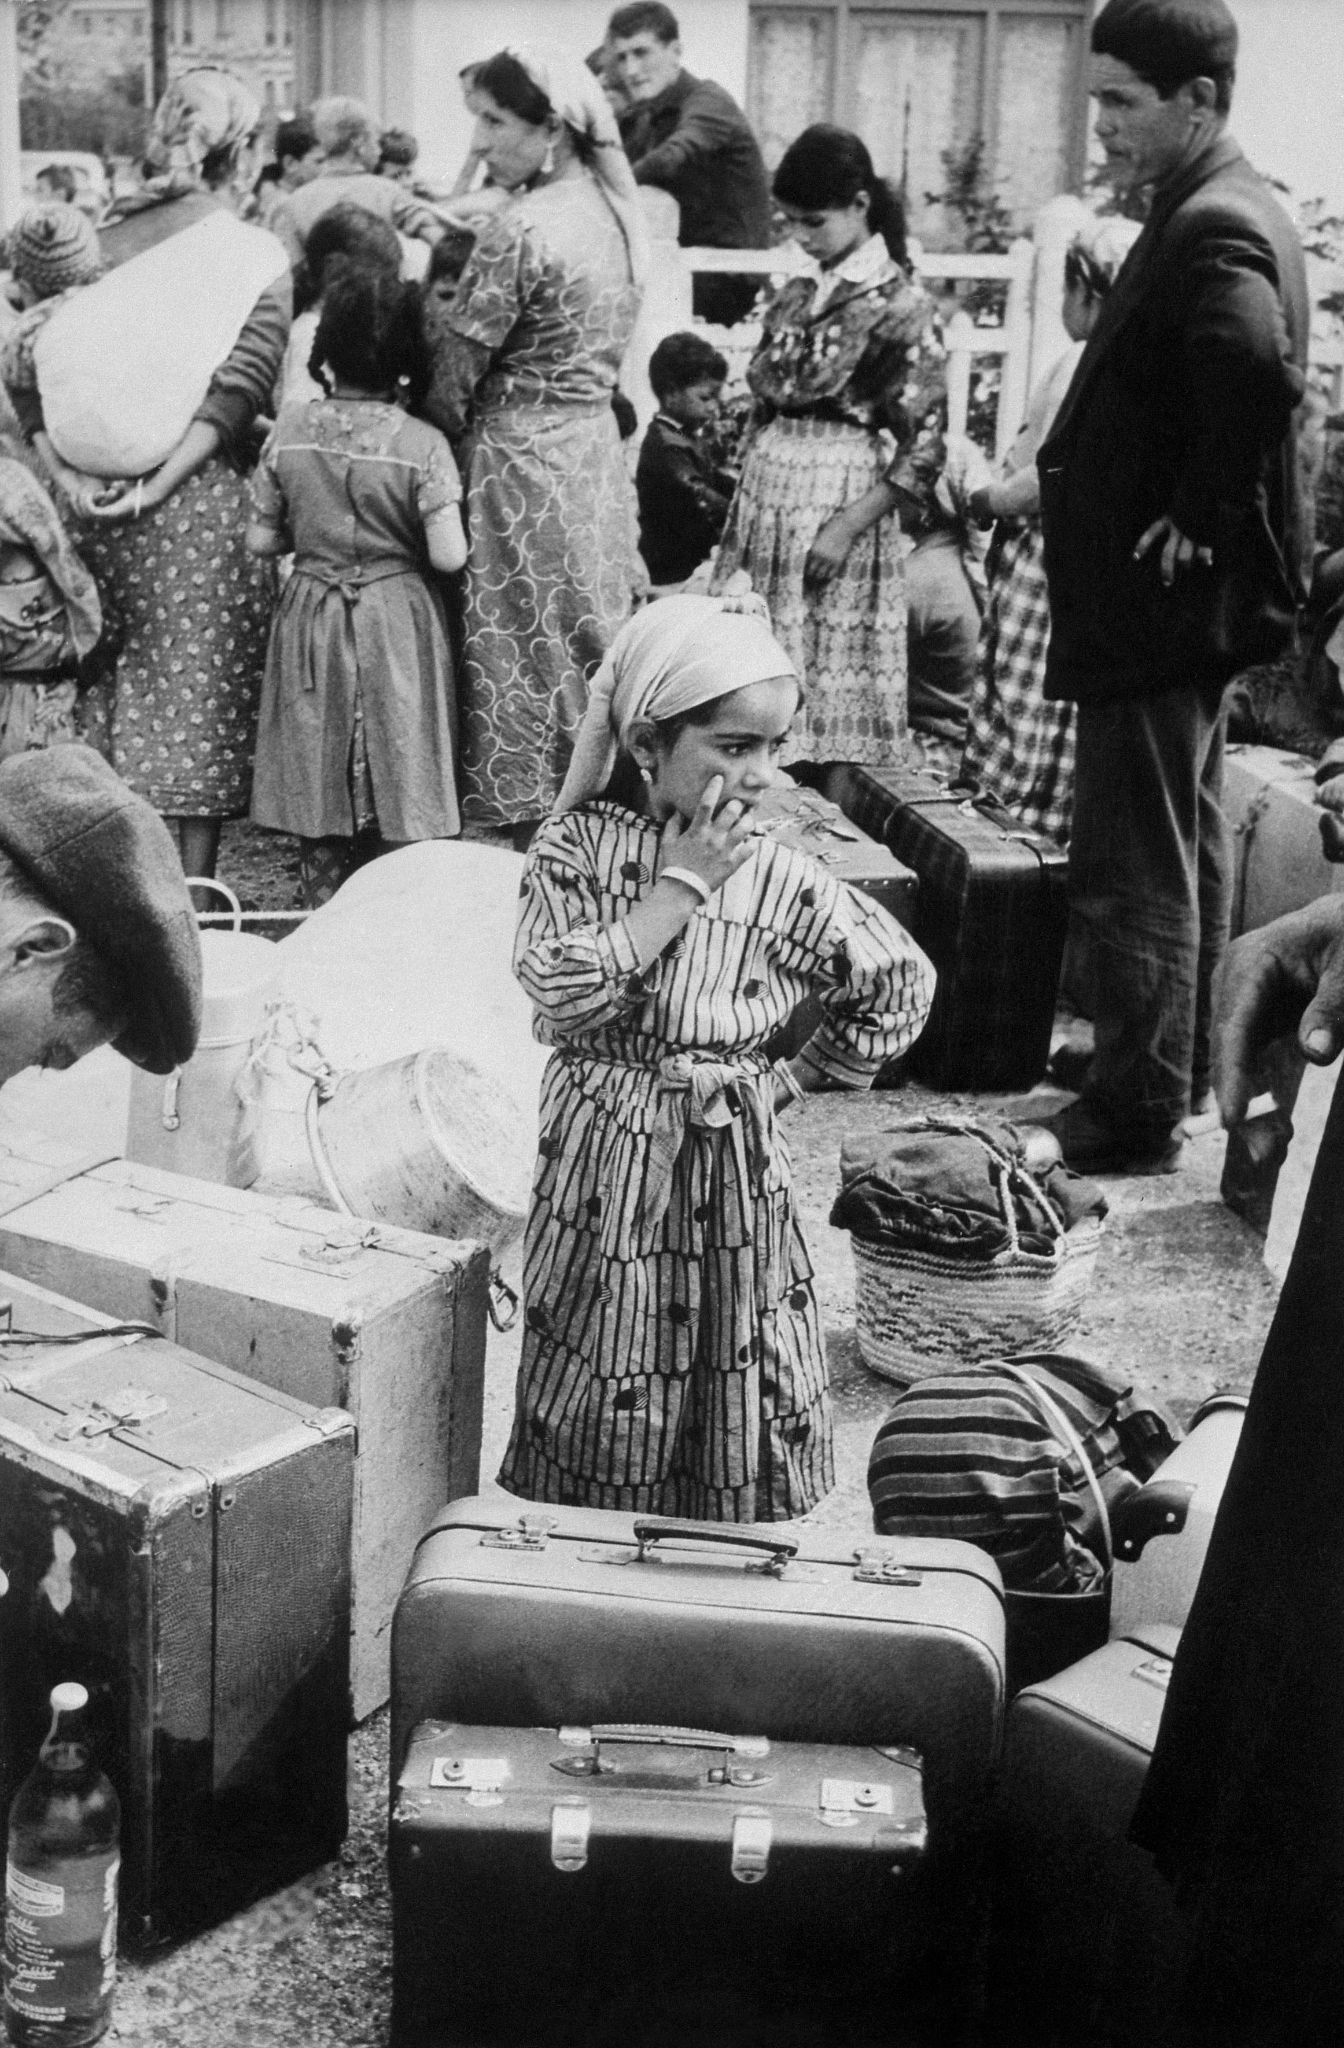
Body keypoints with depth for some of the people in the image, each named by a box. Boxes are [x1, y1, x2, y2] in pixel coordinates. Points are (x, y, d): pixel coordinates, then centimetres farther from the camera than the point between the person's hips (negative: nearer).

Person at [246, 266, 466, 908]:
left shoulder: (289, 431, -4)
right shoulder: (421, 445, -12)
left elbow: (261, 540, 0)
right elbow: (448, 556, -16)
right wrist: (400, 533, 5)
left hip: (310, 621, 3)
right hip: (398, 622, -2)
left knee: (316, 788, 10)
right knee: (398, 800, 5)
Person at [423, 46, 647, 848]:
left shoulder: (519, 228, -17)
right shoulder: (610, 212, 7)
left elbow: (457, 370, -16)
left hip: (523, 466, -8)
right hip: (595, 452, 8)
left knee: (526, 666, 1)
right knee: (586, 656, 14)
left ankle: (539, 841, 8)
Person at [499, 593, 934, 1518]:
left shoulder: (781, 880, -5)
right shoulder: (576, 848, -7)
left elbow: (900, 984, 6)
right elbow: (564, 993, -21)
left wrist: (793, 1078, 4)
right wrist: (681, 886, -19)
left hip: (734, 1174, 1)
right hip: (604, 1166, -1)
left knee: (734, 1409, 8)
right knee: (600, 1405, 11)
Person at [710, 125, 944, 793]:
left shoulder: (901, 307, -7)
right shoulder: (793, 298, 13)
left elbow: (924, 447, -10)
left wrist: (849, 526, -16)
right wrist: (742, 505, 8)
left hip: (840, 497, -6)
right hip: (763, 498, 6)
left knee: (825, 685, -2)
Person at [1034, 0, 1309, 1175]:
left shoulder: (1213, 230, -20)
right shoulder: (1222, 214, 12)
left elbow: (1261, 373, -37)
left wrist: (1195, 518, -26)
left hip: (1156, 600, -11)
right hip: (1192, 603, 11)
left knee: (1132, 869, -2)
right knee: (1185, 848, 20)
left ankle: (1137, 1120, 8)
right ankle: (1178, 1069, 34)